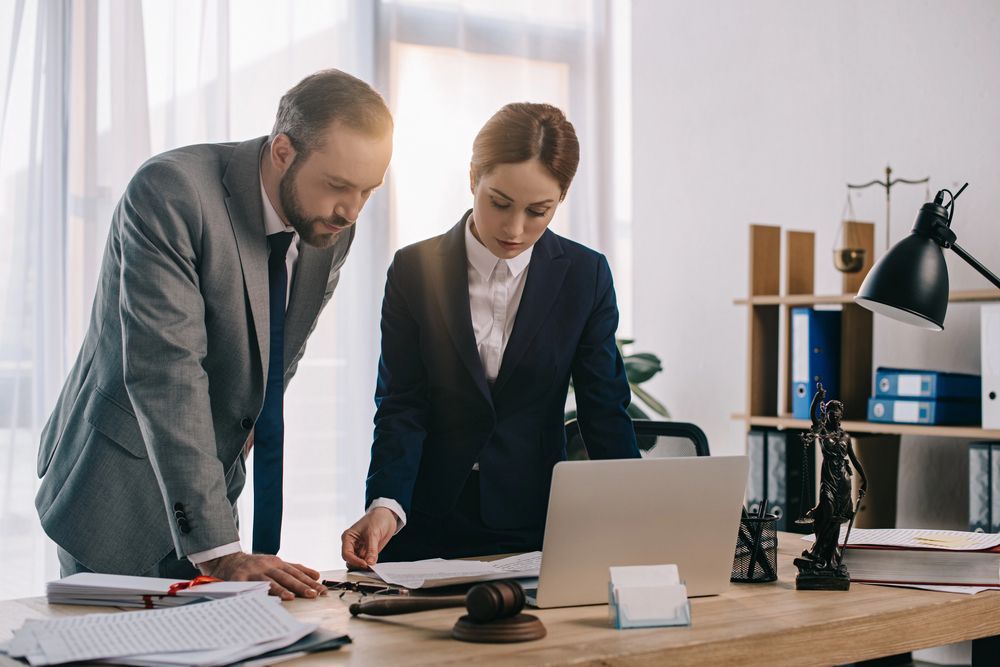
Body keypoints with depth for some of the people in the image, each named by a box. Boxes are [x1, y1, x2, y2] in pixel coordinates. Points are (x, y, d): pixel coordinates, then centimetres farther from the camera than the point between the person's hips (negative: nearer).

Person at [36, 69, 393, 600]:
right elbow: (164, 372, -31)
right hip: (118, 494, -6)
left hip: (212, 488, 6)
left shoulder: (331, 226, -3)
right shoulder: (169, 193, -24)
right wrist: (218, 551, -35)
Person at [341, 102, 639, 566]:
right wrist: (385, 505, -20)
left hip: (537, 528, 0)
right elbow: (401, 406, -3)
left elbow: (605, 411, 2)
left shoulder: (586, 276, 2)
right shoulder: (414, 270, -1)